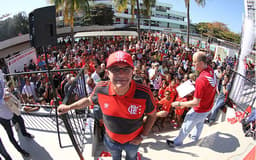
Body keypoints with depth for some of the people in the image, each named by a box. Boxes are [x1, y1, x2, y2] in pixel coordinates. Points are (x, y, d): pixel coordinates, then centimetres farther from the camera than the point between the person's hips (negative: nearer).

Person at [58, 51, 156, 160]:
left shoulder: (144, 94, -34)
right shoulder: (100, 89, -27)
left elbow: (152, 115, -13)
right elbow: (89, 100, -2)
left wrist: (142, 136, -12)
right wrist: (68, 107, 1)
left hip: (133, 141, -1)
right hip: (111, 140, 2)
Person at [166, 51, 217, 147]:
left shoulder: (201, 80, -38)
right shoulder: (211, 70, -11)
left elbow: (196, 103, -32)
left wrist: (179, 104, -23)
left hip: (199, 110, -8)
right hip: (208, 107, 8)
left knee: (186, 127, 13)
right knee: (200, 122, 32)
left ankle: (177, 142, 35)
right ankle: (195, 137, 58)